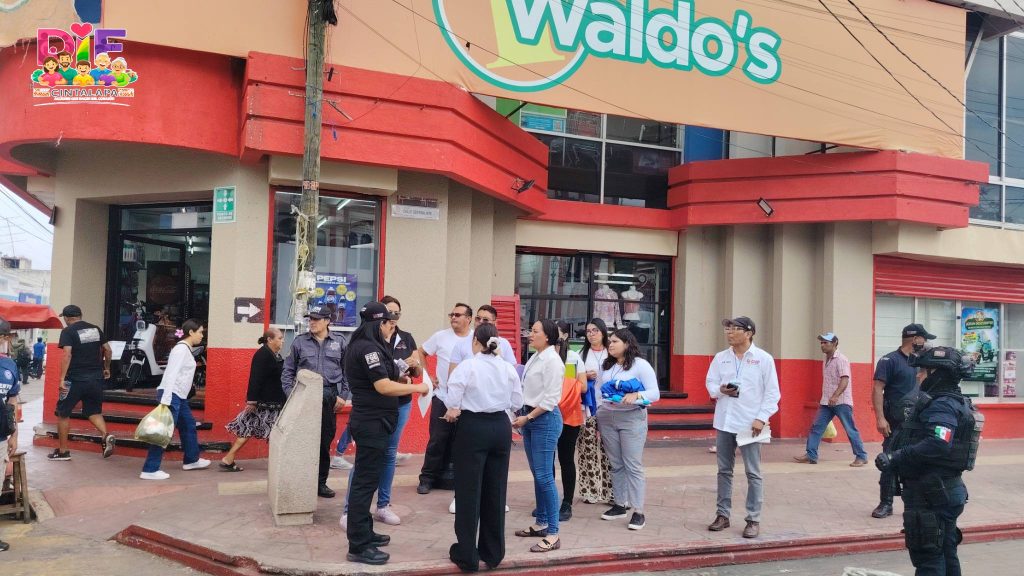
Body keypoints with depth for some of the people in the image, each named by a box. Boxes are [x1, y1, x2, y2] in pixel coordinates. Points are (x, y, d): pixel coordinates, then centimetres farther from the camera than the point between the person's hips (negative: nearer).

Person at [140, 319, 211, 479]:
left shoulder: (186, 349, 15)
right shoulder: (181, 349, -15)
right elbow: (171, 375, -23)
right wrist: (165, 400, -28)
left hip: (179, 396, 10)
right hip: (171, 395, -10)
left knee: (189, 425, 20)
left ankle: (191, 460, 36)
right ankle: (149, 470, -7)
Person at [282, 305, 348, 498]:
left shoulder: (339, 342, 7)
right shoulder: (300, 341, 5)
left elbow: (346, 371, 9)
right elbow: (288, 371, 8)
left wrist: (343, 395, 2)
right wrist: (290, 394, -3)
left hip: (330, 398, 1)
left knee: (325, 442, 6)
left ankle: (321, 483, 17)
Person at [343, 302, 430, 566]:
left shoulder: (368, 345, 14)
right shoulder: (368, 348, -18)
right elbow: (383, 387, -24)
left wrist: (400, 380, 6)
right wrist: (417, 388, -15)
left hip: (372, 420, 11)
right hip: (372, 422, -11)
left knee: (367, 479, 18)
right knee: (365, 481, -7)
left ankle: (364, 532, 30)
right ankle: (358, 547, -3)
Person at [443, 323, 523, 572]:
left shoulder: (467, 366, -11)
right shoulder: (508, 368, 3)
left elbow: (452, 402, -15)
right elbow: (517, 403, 7)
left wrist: (453, 411, 6)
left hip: (473, 427, -4)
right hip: (501, 427, 5)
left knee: (469, 491, 5)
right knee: (495, 491, 12)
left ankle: (468, 555, 10)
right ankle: (493, 553, 22)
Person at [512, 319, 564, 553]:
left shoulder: (552, 360, -13)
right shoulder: (534, 358, 12)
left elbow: (550, 399, -16)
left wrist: (527, 418, -13)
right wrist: (522, 416, 8)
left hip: (545, 419, -9)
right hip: (528, 417, 9)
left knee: (544, 476, -9)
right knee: (537, 474, 14)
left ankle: (553, 534, -6)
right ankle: (541, 523, 24)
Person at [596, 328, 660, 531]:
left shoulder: (640, 365, -5)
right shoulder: (606, 366, 14)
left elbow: (655, 393, -9)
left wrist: (636, 395, -26)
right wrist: (598, 414, 11)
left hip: (632, 418, -6)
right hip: (607, 418, 6)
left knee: (633, 465, -7)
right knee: (616, 465, 10)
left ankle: (638, 512, -4)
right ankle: (620, 505, 20)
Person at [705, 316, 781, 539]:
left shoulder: (764, 359, -4)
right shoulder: (720, 357, 7)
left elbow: (772, 392, -4)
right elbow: (710, 382, 12)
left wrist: (761, 418, -13)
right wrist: (720, 390, -11)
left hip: (749, 423, -4)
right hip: (724, 421, 4)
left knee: (753, 474, 1)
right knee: (724, 471, 11)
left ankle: (753, 520, 9)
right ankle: (723, 515, 21)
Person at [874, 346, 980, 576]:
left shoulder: (943, 405, -19)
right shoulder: (952, 402, 13)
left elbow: (937, 444, -34)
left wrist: (895, 459, -30)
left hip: (931, 497, -10)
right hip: (945, 492, 10)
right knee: (945, 555, 20)